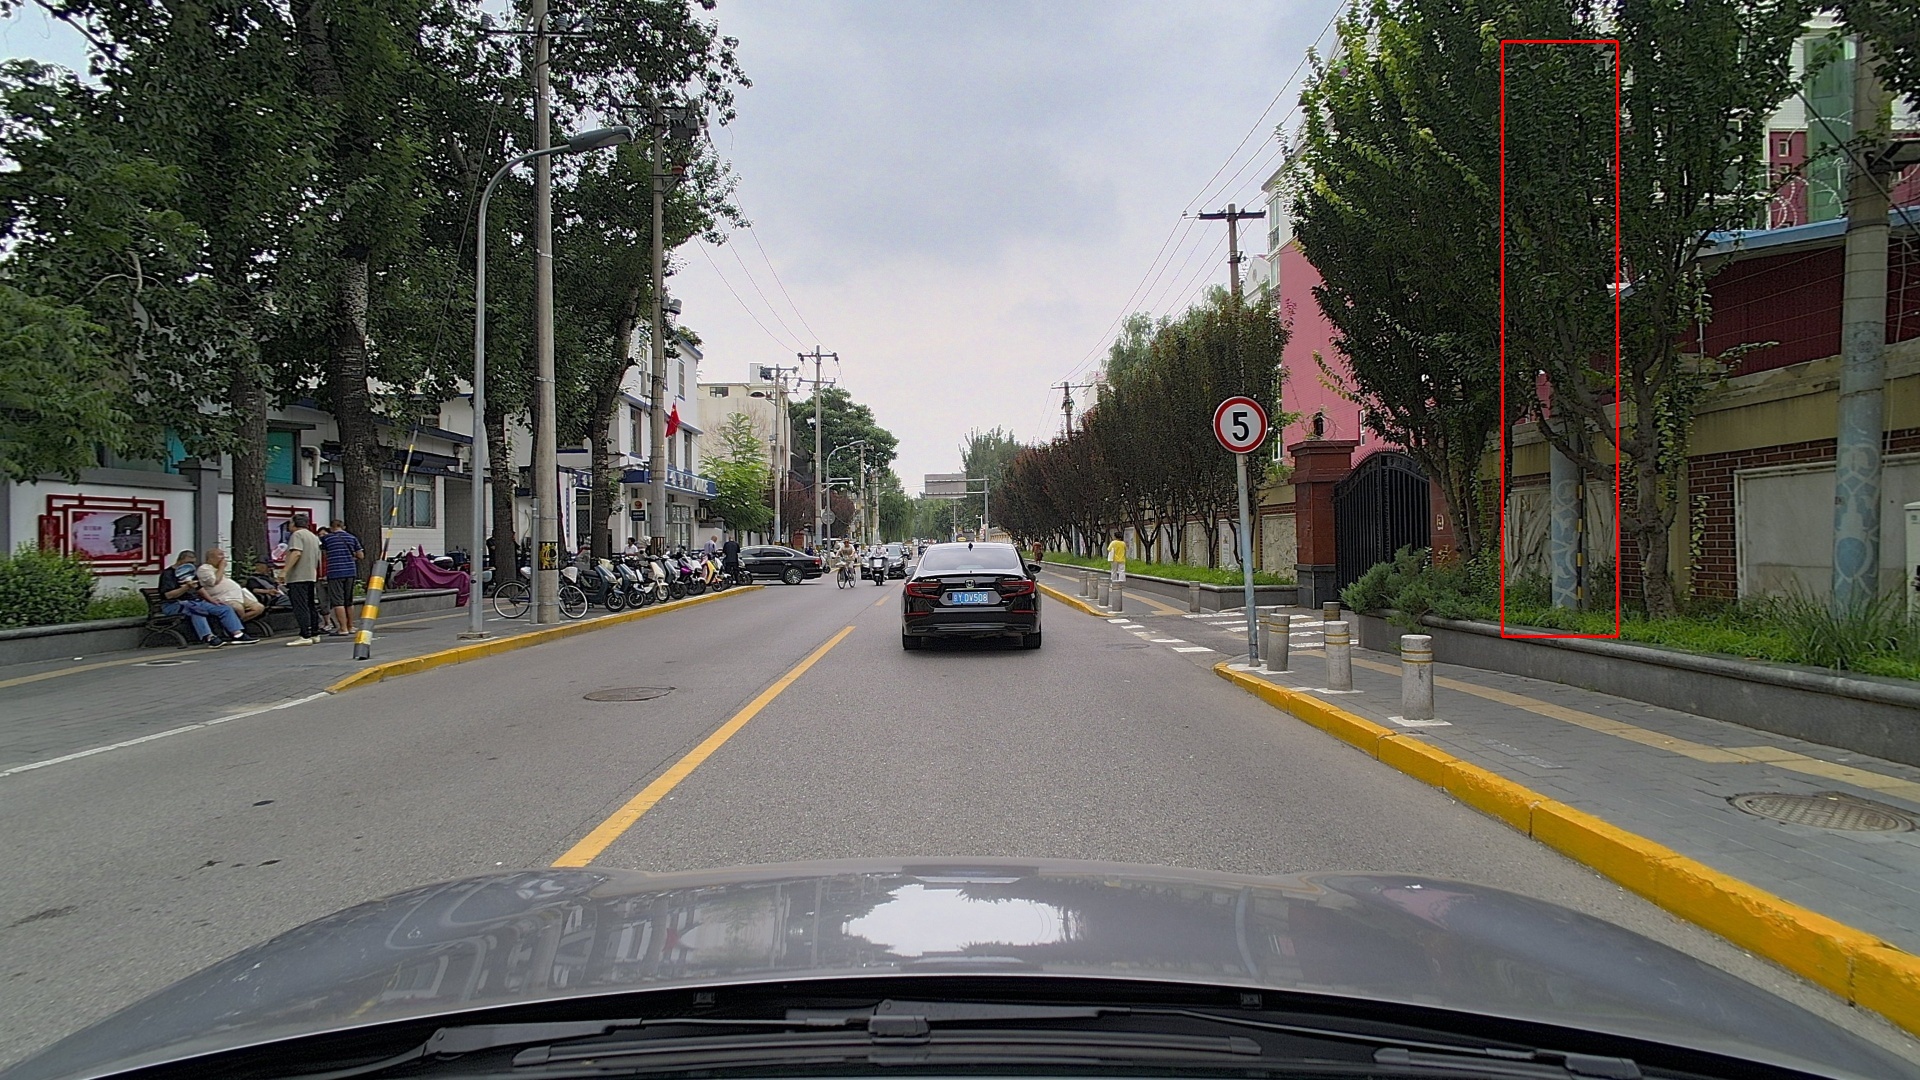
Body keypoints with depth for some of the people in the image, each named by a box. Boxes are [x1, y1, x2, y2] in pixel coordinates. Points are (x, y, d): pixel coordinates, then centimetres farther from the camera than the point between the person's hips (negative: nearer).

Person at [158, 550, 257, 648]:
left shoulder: (190, 573, 20)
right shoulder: (168, 573, -7)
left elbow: (199, 588, 30)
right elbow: (168, 595, -19)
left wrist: (211, 600, 15)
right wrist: (186, 587, -32)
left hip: (195, 602, 9)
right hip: (174, 605, -9)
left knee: (225, 609, -5)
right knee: (195, 610, -42)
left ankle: (238, 635, -18)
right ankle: (209, 638, -51)